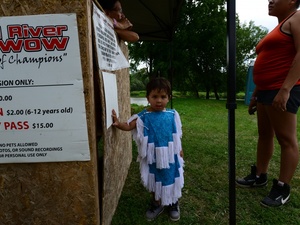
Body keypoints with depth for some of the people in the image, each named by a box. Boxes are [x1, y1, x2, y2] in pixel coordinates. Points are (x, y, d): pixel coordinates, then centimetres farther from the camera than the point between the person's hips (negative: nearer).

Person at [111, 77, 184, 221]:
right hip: (153, 156, -1)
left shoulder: (172, 115, -6)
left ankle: (174, 204, 42)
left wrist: (179, 149, 11)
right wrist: (118, 124, -41)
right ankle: (157, 204, 42)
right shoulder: (143, 117, -13)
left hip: (170, 155, 1)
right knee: (155, 181, 17)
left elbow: (176, 134, 4)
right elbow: (129, 126, -21)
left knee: (172, 179, 17)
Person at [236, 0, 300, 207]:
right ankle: (260, 176, 23)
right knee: (265, 134, 12)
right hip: (266, 90, 10)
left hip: (282, 90, -10)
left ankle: (283, 188, 4)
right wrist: (256, 94, 20)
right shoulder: (278, 28, 24)